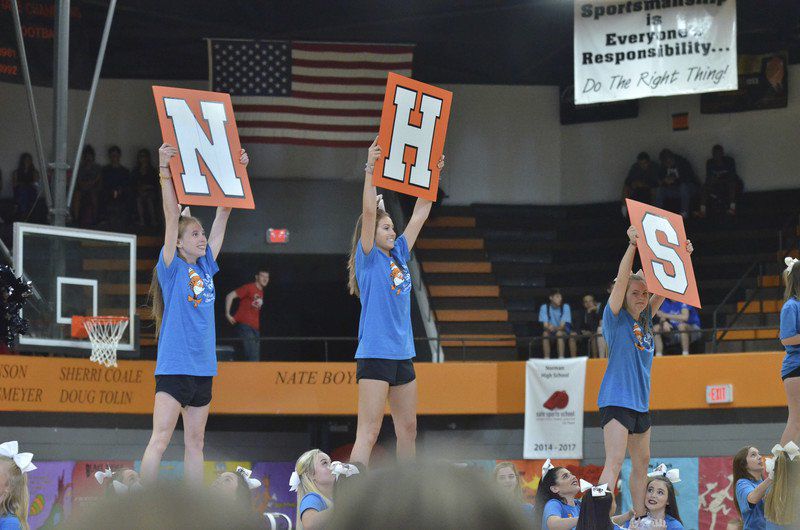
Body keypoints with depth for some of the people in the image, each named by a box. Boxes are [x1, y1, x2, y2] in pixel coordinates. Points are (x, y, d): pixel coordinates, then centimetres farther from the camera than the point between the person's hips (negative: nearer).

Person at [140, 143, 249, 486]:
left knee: (195, 444, 9)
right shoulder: (171, 269, -3)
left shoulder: (205, 267, 12)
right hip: (174, 365, -7)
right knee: (160, 439, -11)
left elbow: (222, 217, 13)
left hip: (202, 367, 7)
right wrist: (165, 169, -22)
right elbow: (172, 218, -12)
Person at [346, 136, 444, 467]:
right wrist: (370, 169, -21)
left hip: (402, 354, 8)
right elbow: (369, 212, -15)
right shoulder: (368, 257, -3)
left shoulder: (398, 255, 14)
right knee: (368, 432, -12)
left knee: (408, 429, 11)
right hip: (375, 353, -8)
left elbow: (420, 214, 19)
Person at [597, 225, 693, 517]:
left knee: (641, 462, 15)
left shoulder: (645, 319, 12)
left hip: (640, 401, 8)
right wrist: (632, 245, -27)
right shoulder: (616, 318, -6)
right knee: (614, 461, -17)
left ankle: (639, 517, 26)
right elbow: (622, 279, -18)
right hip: (617, 399, -8)